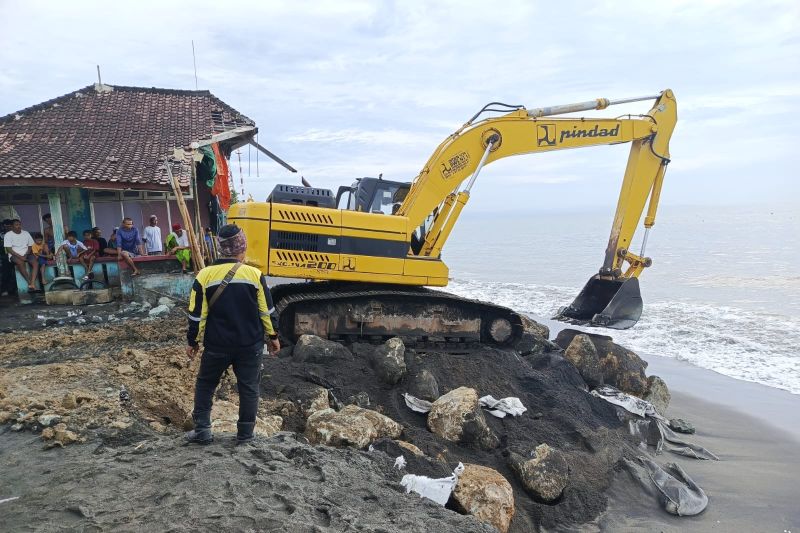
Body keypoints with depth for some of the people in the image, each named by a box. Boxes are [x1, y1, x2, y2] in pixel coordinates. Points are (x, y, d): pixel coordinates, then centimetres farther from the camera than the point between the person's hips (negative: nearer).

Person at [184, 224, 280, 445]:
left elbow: (197, 314, -3)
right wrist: (273, 337, 10)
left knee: (205, 384, 19)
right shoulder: (255, 274, -8)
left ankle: (202, 430, 21)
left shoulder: (205, 275, -8)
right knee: (248, 388, 12)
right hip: (250, 344, 0)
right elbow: (267, 311, -3)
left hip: (217, 345, 1)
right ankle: (245, 434, 18)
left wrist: (192, 341, 10)